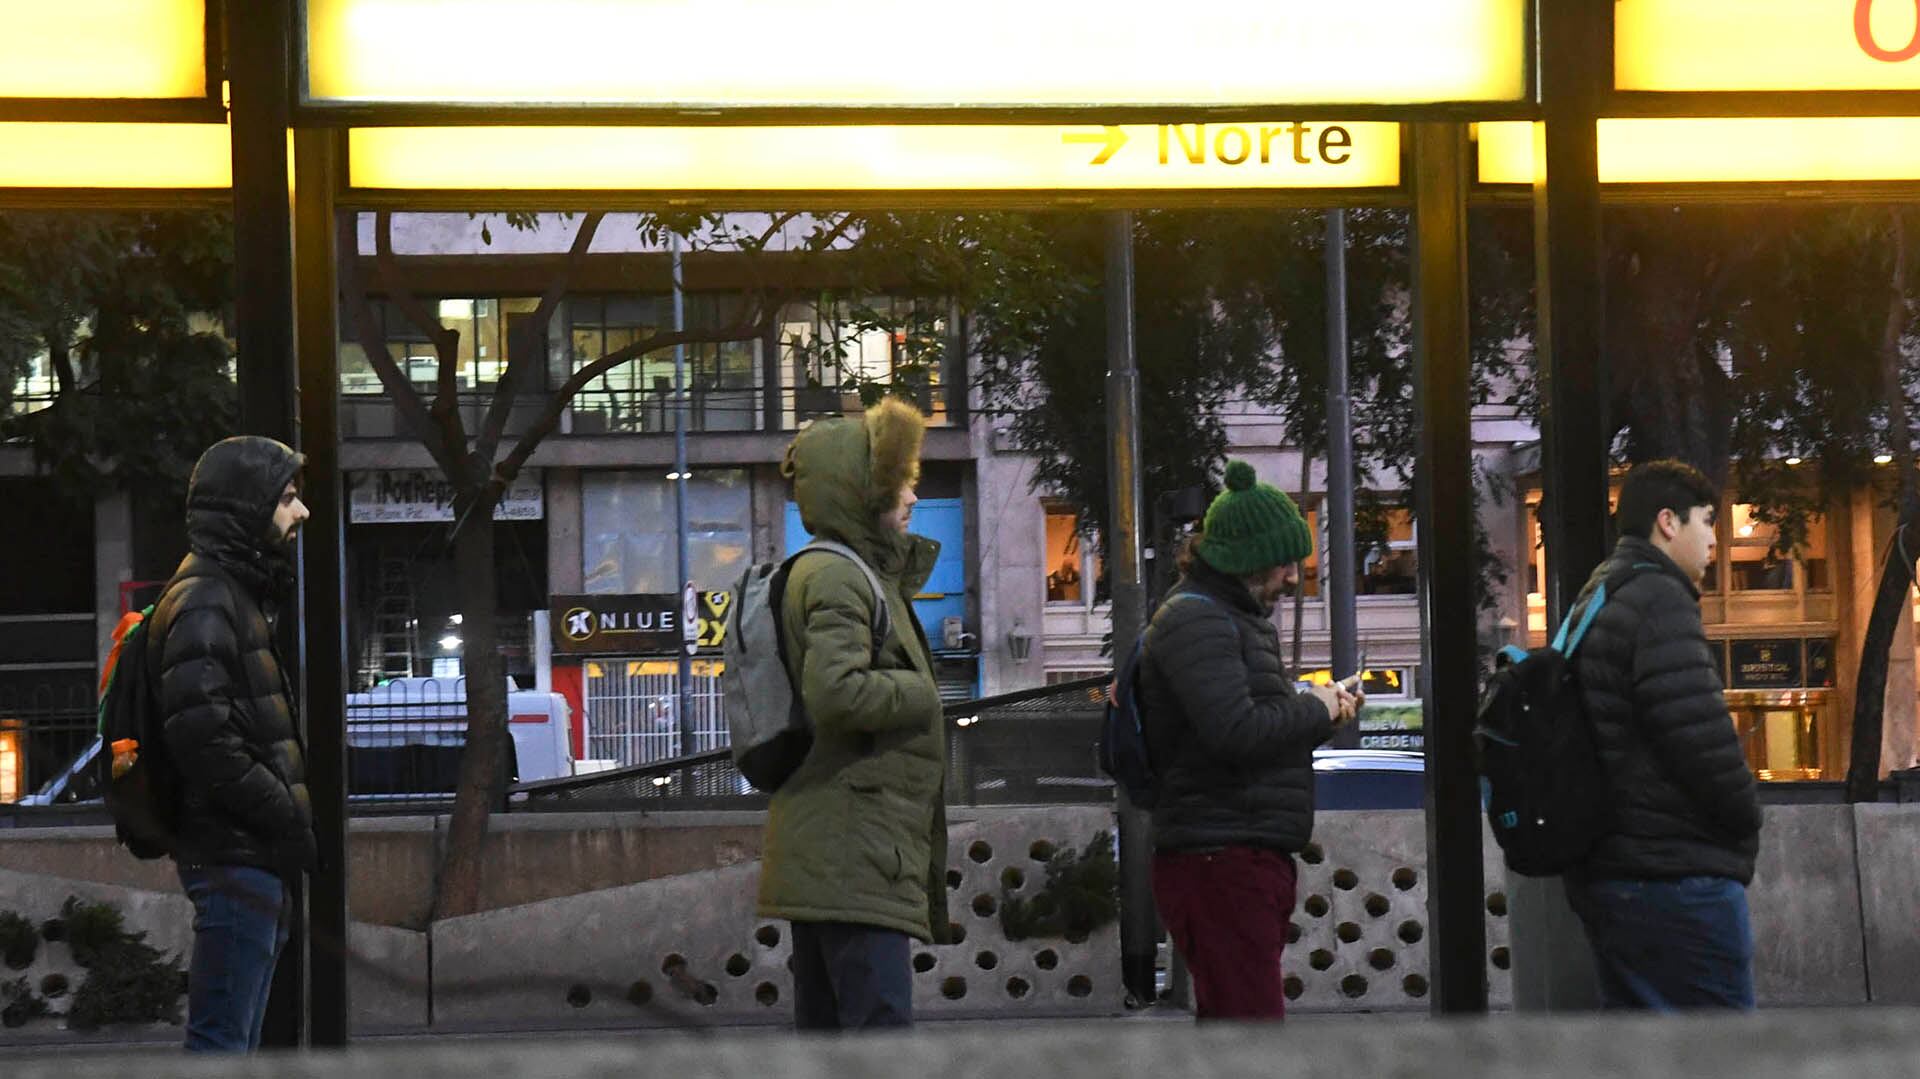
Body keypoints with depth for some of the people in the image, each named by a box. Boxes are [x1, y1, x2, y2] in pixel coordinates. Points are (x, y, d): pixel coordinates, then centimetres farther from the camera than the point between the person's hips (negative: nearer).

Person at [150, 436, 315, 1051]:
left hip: (257, 856, 11)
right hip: (234, 855, -11)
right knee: (222, 1040, -10)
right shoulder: (203, 600, -13)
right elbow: (204, 739, -22)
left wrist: (289, 825, 12)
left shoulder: (244, 595, 20)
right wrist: (289, 821, -16)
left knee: (235, 1040, 14)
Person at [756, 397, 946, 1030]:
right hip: (854, 850, -11)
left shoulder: (862, 574, 21)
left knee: (824, 1019, 11)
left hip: (825, 854, 11)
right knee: (881, 1018, -14)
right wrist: (916, 692, -11)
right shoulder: (837, 576, -11)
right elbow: (835, 691, -25)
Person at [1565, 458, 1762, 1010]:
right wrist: (1747, 817, -4)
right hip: (1676, 877, -10)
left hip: (1603, 873, 10)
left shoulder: (1594, 600, 18)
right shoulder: (1659, 599, -13)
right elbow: (1701, 734, -21)